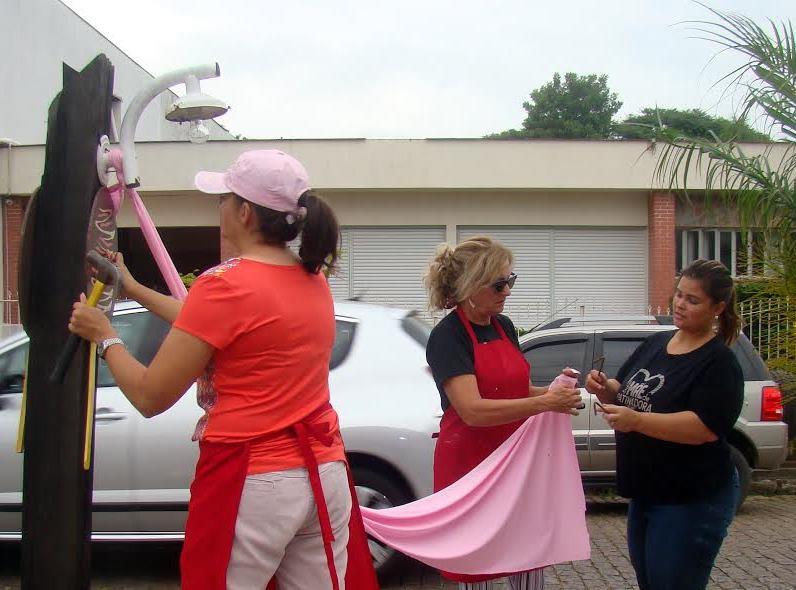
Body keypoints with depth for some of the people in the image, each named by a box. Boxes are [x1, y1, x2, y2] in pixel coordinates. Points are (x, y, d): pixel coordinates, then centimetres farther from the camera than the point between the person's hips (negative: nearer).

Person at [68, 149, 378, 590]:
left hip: (251, 483, -7)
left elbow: (150, 396, -10)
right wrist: (134, 289, 30)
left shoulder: (225, 285, -14)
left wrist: (105, 336, 8)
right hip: (324, 472, 7)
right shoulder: (313, 280, 9)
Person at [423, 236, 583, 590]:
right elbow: (472, 410, -26)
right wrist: (544, 403, -28)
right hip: (469, 464, -6)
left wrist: (553, 392, -3)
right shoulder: (447, 337, -15)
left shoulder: (504, 326, 7)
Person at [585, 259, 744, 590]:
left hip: (691, 501, -8)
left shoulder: (719, 362, -15)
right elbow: (624, 394, 15)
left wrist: (636, 420, -33)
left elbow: (706, 428, -26)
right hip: (644, 493, 8)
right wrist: (604, 388, -8)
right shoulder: (656, 342, 7)